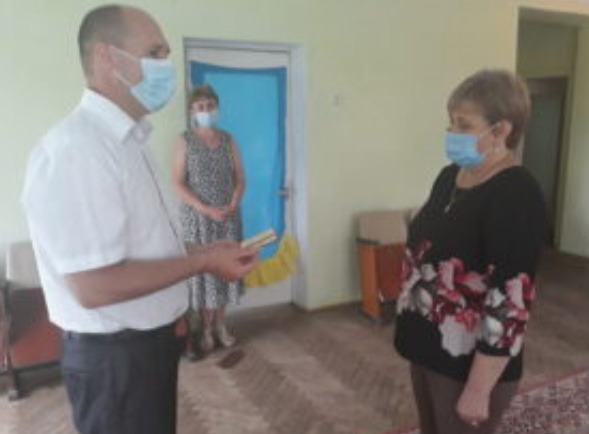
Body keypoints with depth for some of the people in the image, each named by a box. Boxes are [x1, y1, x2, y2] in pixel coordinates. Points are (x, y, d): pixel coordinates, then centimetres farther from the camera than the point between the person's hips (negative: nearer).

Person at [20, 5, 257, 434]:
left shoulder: (128, 140, 8)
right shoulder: (75, 149, -25)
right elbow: (93, 286, -28)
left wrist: (202, 252, 4)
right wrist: (202, 262, -21)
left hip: (151, 339, 9)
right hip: (114, 356, -9)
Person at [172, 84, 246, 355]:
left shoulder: (228, 140, 7)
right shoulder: (185, 141, -3)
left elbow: (240, 179, 7)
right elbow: (179, 184, -9)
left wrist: (233, 205, -11)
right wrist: (207, 210, -17)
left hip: (228, 216, 3)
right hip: (198, 217, -3)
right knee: (202, 269, 1)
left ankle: (220, 325, 23)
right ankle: (206, 329, 15)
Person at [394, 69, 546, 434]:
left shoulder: (516, 197, -22)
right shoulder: (450, 175, 3)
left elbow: (510, 306, -24)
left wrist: (478, 389, -20)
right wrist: (411, 325, 16)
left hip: (470, 362, -7)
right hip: (427, 346, 8)